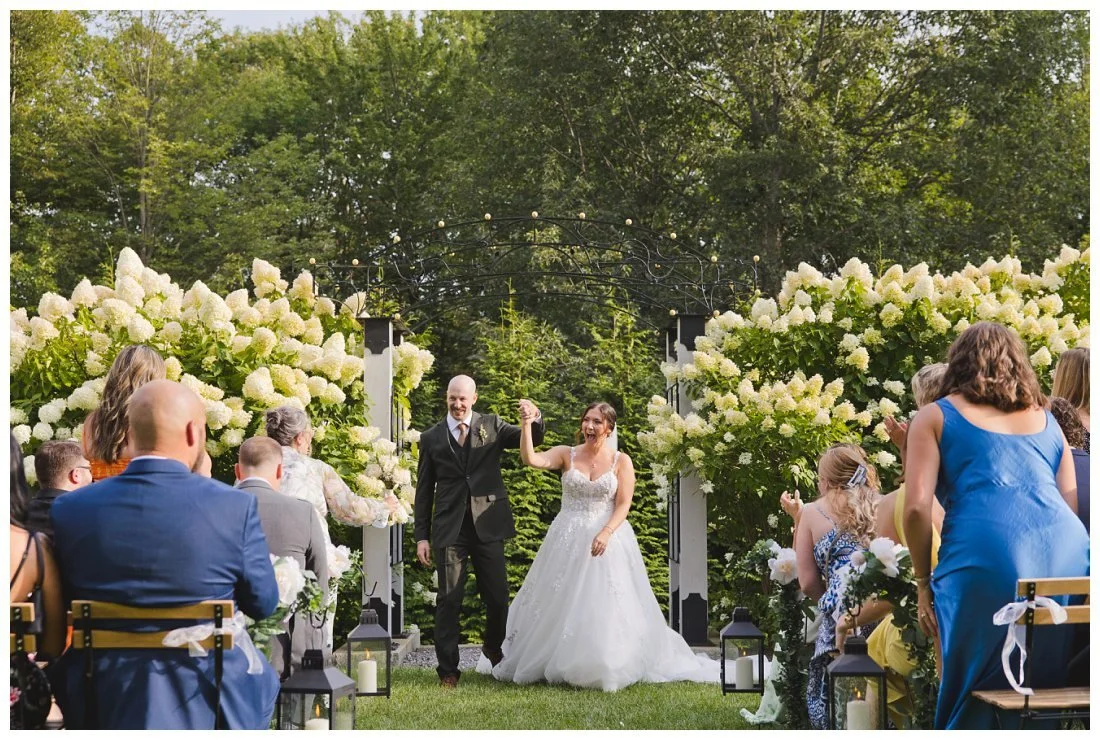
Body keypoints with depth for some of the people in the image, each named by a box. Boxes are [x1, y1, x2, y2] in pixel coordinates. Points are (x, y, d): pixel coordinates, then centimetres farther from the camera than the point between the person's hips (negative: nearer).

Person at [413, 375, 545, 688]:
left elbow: (531, 440, -2)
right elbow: (424, 490, 9)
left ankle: (495, 651, 33)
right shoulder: (432, 438, 7)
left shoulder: (492, 425, 8)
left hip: (487, 525, 1)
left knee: (498, 597, 6)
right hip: (449, 529, -1)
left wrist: (535, 418, -24)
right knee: (449, 600, -1)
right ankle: (448, 669, 8)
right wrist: (421, 536, 4)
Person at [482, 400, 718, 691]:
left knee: (604, 608, -5)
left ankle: (605, 669, 4)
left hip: (607, 538, -1)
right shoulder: (567, 454, 4)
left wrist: (606, 533, -19)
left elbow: (623, 505, -4)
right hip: (567, 542, 1)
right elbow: (530, 459, -11)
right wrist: (527, 425, -23)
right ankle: (557, 665, 15)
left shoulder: (621, 461, 2)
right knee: (560, 606, 4)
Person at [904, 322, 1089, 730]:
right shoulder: (1047, 420, 28)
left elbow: (916, 508, 3)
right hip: (1070, 560, 4)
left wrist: (924, 583, 13)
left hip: (986, 560, -4)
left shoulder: (935, 417, 15)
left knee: (973, 703, 6)